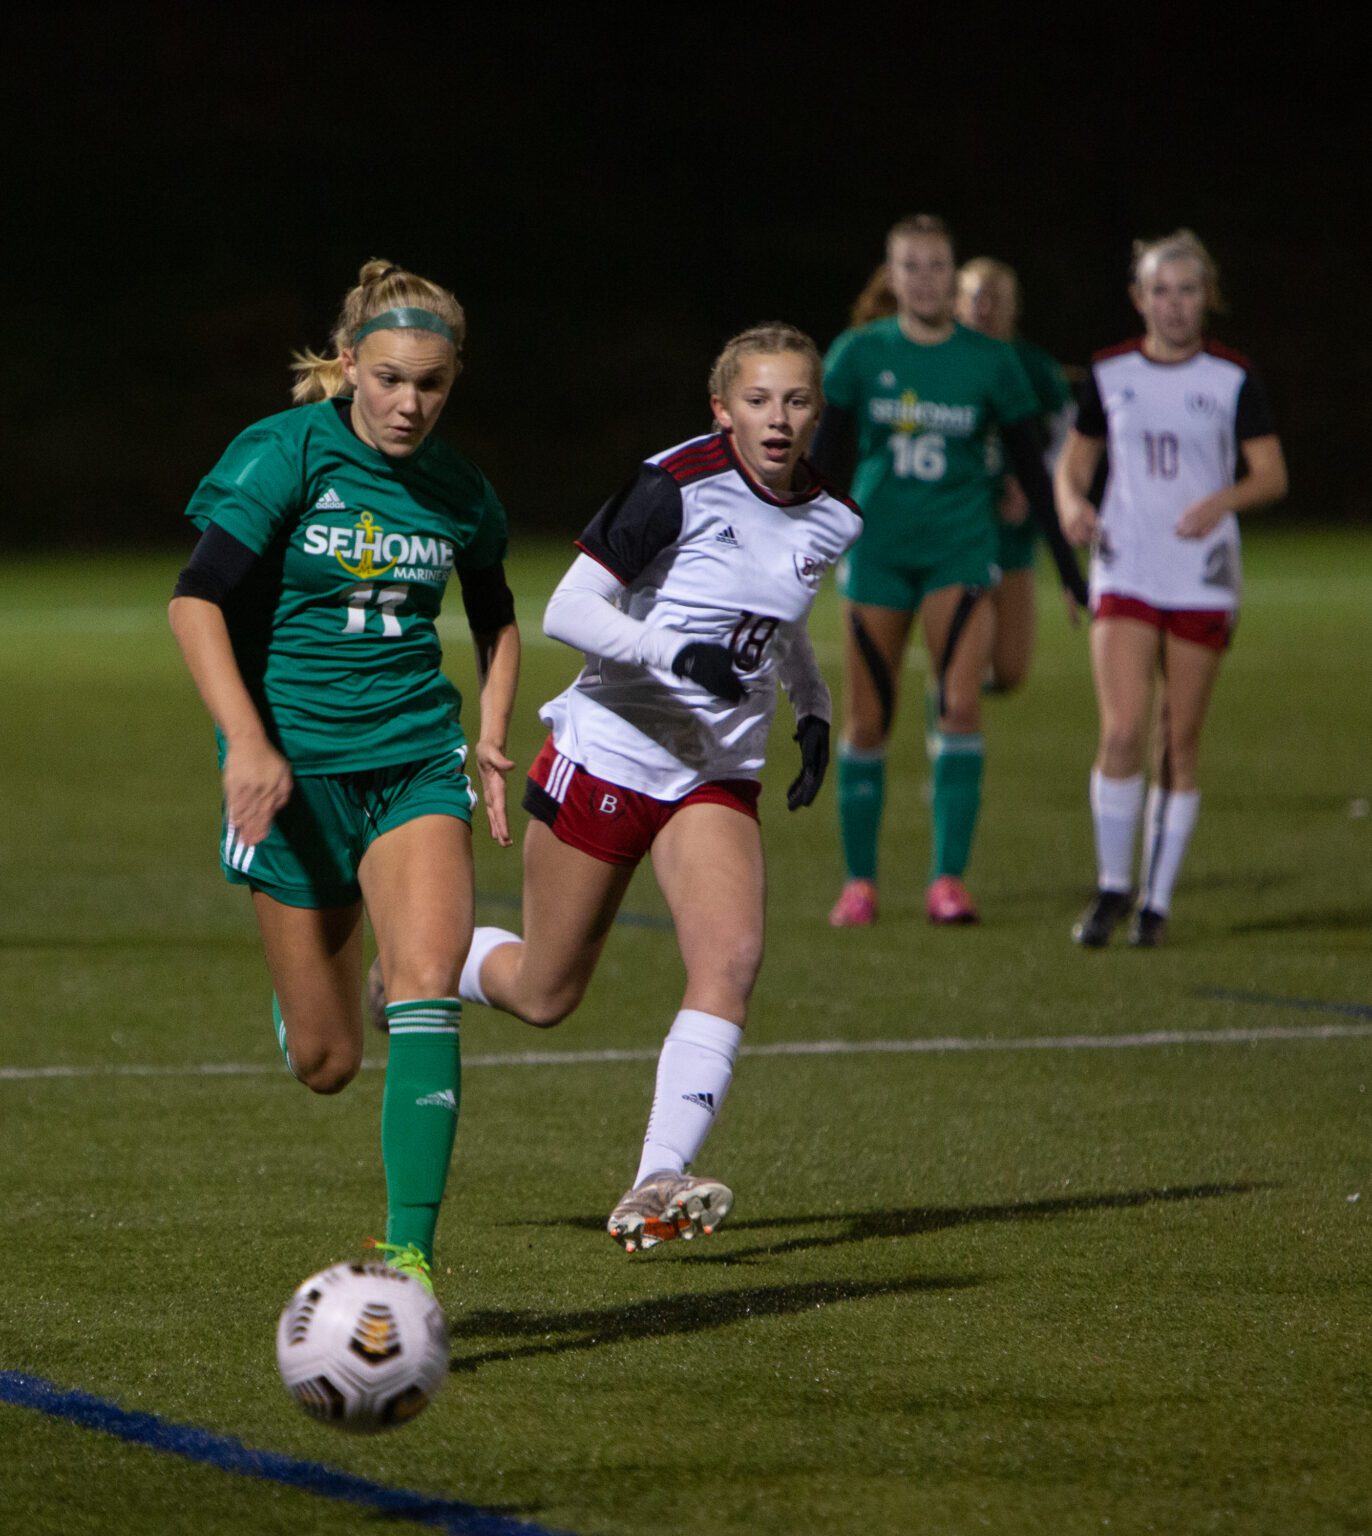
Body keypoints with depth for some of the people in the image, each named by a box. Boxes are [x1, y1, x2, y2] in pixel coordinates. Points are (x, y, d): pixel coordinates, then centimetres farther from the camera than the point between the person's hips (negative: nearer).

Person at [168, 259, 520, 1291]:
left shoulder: (457, 490, 4)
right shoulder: (285, 454, -9)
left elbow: (495, 618, 23)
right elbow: (198, 600, -18)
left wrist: (491, 737, 9)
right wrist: (247, 742, -29)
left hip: (415, 758, 2)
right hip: (296, 765, -2)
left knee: (428, 982, -22)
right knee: (325, 1062, 4)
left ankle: (411, 1254, -20)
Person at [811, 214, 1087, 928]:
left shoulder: (991, 363, 1)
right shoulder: (859, 354, 1)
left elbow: (1029, 467, 7)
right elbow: (825, 459, 5)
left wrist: (1067, 560, 8)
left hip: (959, 550, -1)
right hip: (877, 548, 1)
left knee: (960, 704, -17)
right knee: (866, 723, 2)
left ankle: (948, 879, -15)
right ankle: (859, 881, 13)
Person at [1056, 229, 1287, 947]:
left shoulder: (1232, 379, 0)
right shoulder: (1108, 374, 5)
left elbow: (1272, 475, 1)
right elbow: (1074, 462, 13)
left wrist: (1222, 500, -19)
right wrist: (1071, 504, -9)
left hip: (1202, 582, 0)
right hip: (1124, 575, 0)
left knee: (1178, 745, 2)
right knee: (1122, 731, -14)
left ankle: (1156, 900, 13)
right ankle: (1112, 886, 2)